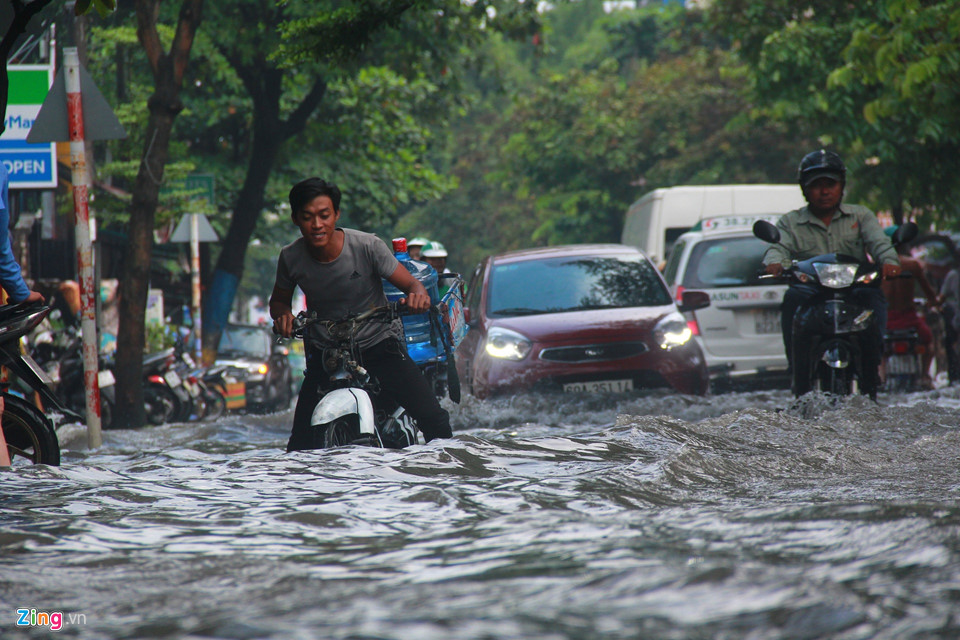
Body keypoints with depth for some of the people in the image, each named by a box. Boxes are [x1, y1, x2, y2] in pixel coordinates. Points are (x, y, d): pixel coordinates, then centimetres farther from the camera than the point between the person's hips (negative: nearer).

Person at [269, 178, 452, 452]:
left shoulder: (367, 246, -16)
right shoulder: (291, 257, -8)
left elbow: (410, 283, -10)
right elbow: (279, 300, 10)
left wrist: (417, 295, -35)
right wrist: (283, 314, -15)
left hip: (379, 344, -2)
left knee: (434, 419, -16)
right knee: (301, 443, -8)